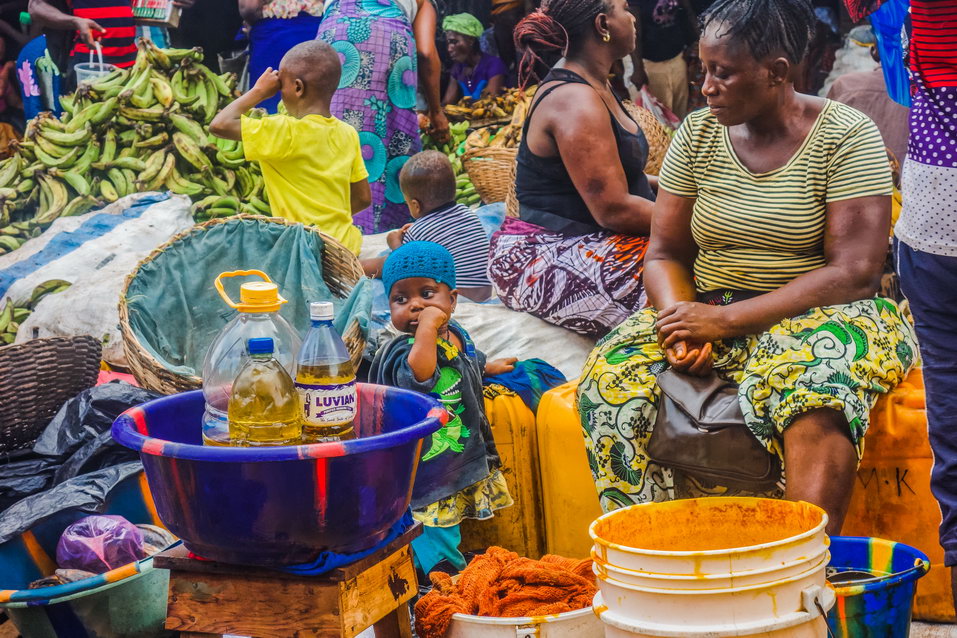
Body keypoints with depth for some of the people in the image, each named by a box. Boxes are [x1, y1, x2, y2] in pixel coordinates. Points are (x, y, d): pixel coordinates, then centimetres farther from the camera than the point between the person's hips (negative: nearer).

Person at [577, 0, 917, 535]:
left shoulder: (848, 137, -7)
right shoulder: (697, 135, 6)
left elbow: (856, 272, -15)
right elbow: (665, 254, 9)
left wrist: (726, 318, -21)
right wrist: (680, 321, -15)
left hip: (815, 314, -4)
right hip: (707, 315, 4)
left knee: (815, 393, -38)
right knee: (611, 374, -23)